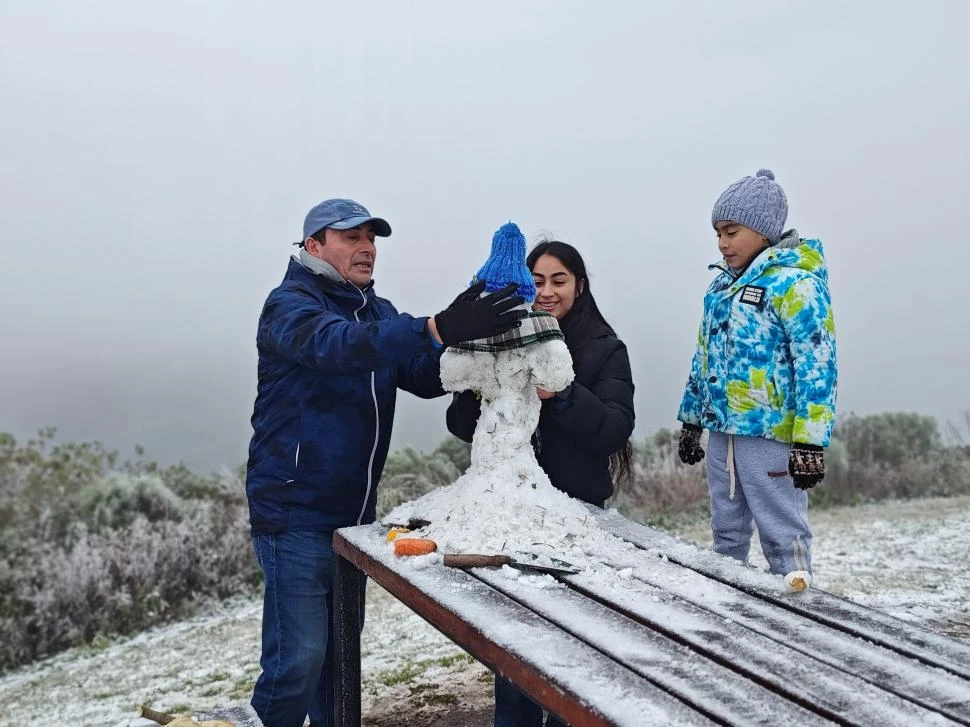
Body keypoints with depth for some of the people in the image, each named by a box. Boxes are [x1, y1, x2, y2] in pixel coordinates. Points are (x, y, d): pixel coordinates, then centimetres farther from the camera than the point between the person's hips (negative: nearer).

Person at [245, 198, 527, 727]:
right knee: (299, 657, -8)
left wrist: (473, 337, -22)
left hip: (354, 513, 7)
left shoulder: (378, 312, 12)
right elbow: (337, 344, -33)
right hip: (296, 513, -7)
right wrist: (439, 329, -45)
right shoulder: (289, 305, -11)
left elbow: (425, 377, -1)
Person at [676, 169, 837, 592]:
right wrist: (691, 421, 20)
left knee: (782, 533, -3)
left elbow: (816, 365, -16)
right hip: (721, 428, 8)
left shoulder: (795, 282, -11)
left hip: (769, 432, -8)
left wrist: (810, 441, -21)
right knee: (727, 532, 18)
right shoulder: (723, 283, 14)